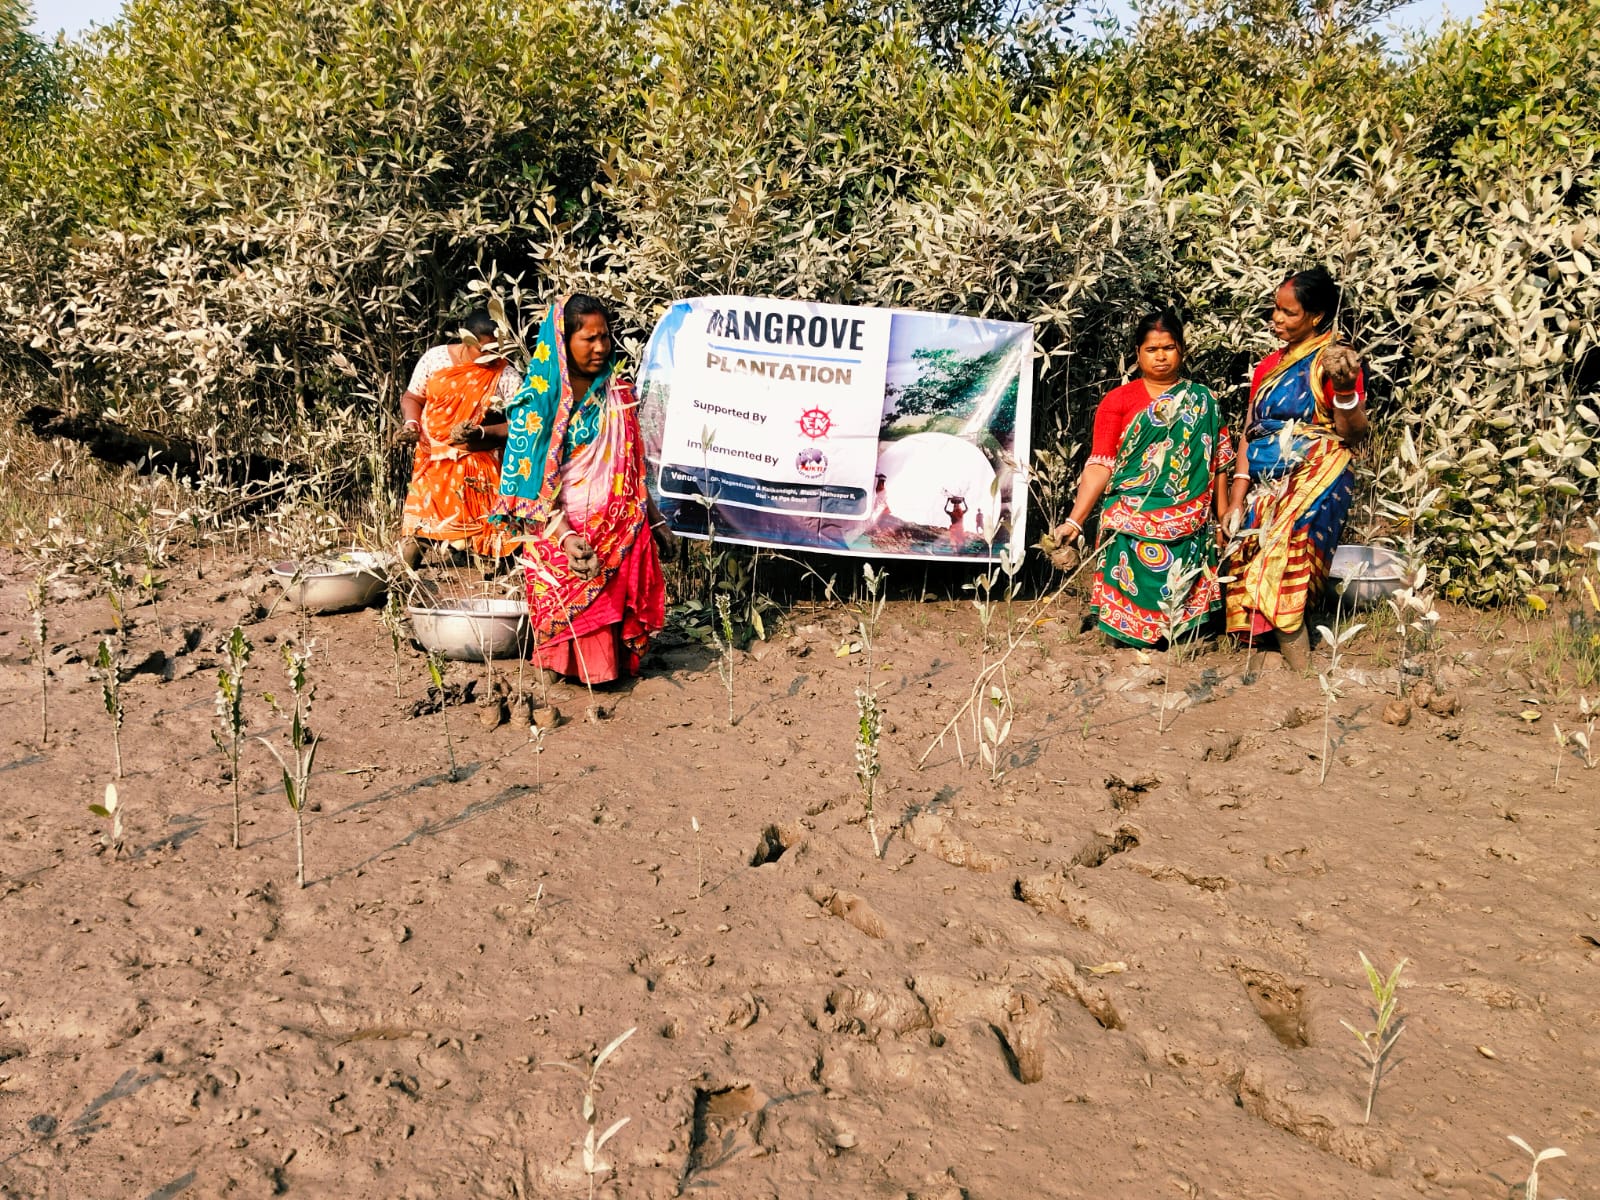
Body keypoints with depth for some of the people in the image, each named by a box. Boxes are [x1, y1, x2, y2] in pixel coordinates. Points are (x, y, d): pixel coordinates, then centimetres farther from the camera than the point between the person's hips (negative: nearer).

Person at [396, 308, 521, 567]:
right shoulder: (435, 358, -1)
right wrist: (411, 424, -9)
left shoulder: (507, 377, -7)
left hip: (477, 470, -1)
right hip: (431, 465, 2)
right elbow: (412, 398, 11)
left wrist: (481, 433, -22)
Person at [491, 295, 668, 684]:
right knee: (573, 609, 0)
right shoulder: (539, 401, -11)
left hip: (618, 528, 5)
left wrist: (652, 517, 16)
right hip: (562, 530, -4)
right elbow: (529, 478, -14)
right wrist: (564, 536, -23)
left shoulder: (617, 394, 6)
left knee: (614, 604, 6)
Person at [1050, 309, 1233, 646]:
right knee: (1138, 591, -2)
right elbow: (1100, 466, -6)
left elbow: (1219, 463, 10)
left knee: (1181, 598, 2)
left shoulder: (1203, 401, 10)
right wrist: (1074, 521, -16)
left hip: (1188, 528, 2)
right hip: (1133, 526, -1)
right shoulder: (1118, 401, 2)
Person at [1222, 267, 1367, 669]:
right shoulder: (1269, 365, 16)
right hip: (1267, 486, 7)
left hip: (1313, 486, -7)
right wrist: (1237, 499, 9)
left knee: (1281, 566, -16)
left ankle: (1300, 673, -9)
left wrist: (1345, 389, -27)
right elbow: (1248, 432, 15)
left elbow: (1352, 434, -10)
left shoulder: (1333, 362, -3)